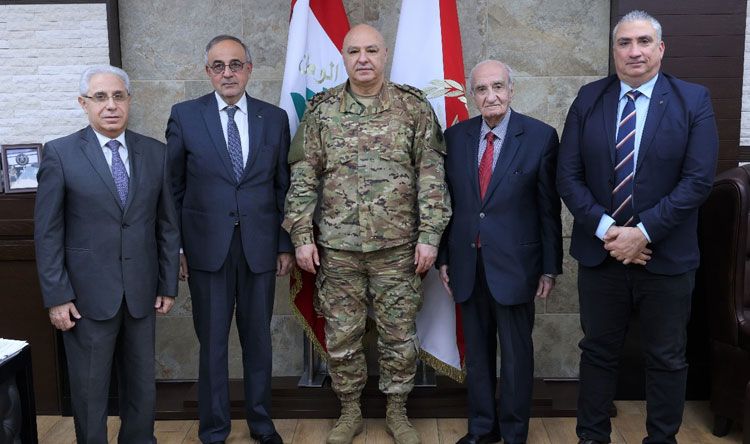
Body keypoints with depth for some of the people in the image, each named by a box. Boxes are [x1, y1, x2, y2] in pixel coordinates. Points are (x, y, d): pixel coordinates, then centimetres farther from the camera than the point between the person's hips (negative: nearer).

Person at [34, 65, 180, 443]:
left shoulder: (155, 153, 4)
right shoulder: (60, 153, -4)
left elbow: (168, 224, 7)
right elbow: (47, 232, -4)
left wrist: (169, 285, 5)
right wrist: (56, 297, -8)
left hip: (141, 294, 3)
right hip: (87, 295, -2)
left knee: (142, 386, 13)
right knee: (89, 390, 10)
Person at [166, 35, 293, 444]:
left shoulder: (274, 118, 5)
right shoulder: (185, 116, 1)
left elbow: (284, 187, 7)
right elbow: (173, 188, 3)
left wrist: (285, 245, 5)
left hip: (260, 248, 1)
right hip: (207, 248, -1)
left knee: (258, 338, 12)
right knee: (212, 342, 7)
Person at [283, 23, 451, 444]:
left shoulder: (414, 107, 0)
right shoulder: (321, 110, 3)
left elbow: (431, 175, -2)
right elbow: (304, 176, 4)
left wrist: (429, 235, -7)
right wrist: (302, 235, -2)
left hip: (398, 245, -1)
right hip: (337, 246, 1)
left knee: (399, 334, 9)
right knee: (342, 335, 10)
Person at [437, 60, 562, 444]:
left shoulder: (541, 136, -5)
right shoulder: (455, 136, 4)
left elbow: (549, 207, -4)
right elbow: (447, 200, 7)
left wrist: (550, 267, -4)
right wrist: (444, 257, 6)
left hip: (514, 264, -3)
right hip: (468, 264, 3)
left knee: (516, 353, 8)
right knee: (477, 351, 14)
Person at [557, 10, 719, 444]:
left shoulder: (694, 100, -4)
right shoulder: (588, 99, 1)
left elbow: (698, 180, -12)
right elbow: (568, 175, -3)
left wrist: (643, 232, -18)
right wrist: (605, 229, -14)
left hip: (667, 256, -1)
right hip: (600, 252, 2)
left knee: (667, 359, 13)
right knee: (598, 351, 14)